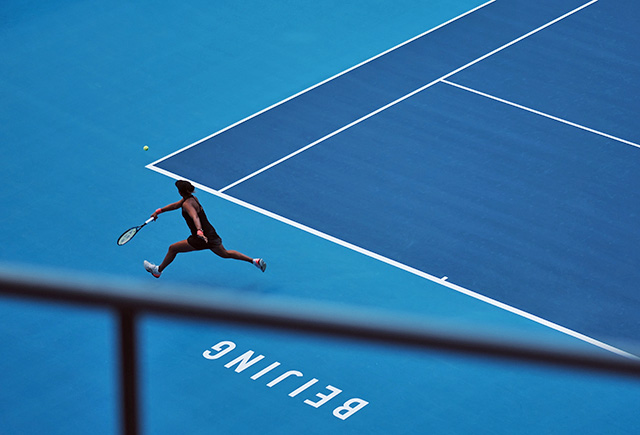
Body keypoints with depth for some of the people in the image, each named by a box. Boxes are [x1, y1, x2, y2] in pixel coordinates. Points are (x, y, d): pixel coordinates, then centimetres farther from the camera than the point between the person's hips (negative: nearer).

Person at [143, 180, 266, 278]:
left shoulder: (187, 204, -22)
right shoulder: (192, 198, 7)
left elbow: (195, 217, -41)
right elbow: (176, 205, 22)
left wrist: (199, 231, -59)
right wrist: (159, 211, 23)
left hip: (201, 239, -9)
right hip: (211, 234, 9)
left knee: (173, 249, 6)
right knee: (225, 253, 27)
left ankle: (158, 270, 24)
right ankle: (255, 261, 23)